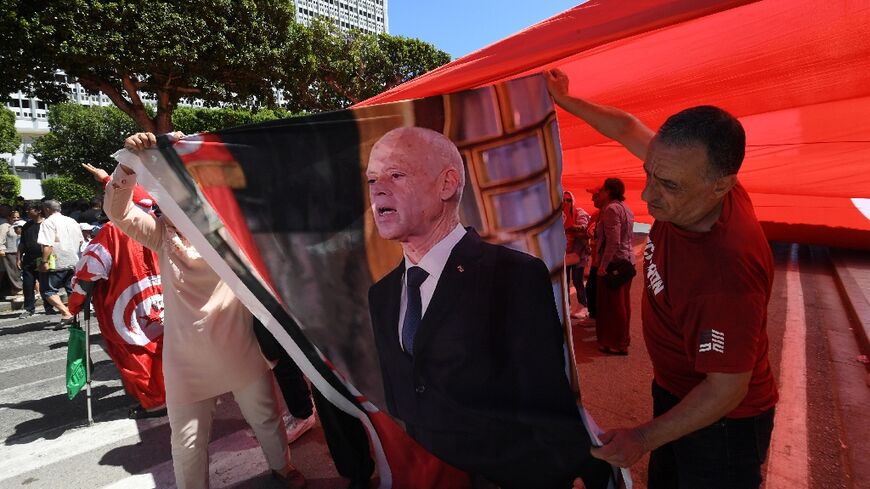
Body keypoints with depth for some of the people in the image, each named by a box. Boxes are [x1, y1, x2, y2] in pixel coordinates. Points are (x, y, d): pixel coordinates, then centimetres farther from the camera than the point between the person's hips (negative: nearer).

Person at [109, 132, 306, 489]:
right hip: (187, 359, 1)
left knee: (266, 417, 18)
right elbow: (116, 210, -11)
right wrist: (129, 163, -25)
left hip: (240, 349, 0)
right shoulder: (162, 234, 0)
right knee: (187, 439, 12)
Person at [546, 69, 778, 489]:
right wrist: (565, 100, 10)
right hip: (674, 390, 8)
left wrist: (645, 438, -20)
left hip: (721, 421, -7)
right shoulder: (689, 177, -18)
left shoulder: (727, 272, -39)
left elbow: (726, 389, -27)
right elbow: (627, 128, 0)